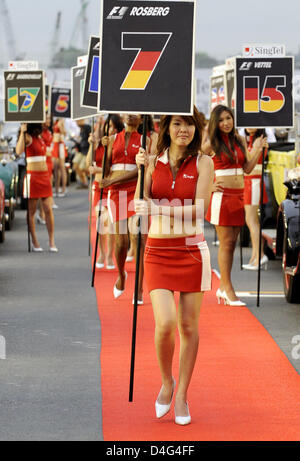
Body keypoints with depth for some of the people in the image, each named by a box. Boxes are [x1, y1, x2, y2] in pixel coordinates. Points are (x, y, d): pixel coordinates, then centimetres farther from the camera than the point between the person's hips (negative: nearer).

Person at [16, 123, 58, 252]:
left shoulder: (40, 137, 14)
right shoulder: (28, 137, -8)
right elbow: (18, 151, -28)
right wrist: (22, 132, -30)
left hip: (44, 176, 7)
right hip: (32, 176, -7)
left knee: (48, 209, 1)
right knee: (31, 211, 1)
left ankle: (52, 242, 4)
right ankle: (34, 242, 7)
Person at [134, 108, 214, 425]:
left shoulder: (203, 163, -1)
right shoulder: (154, 162, 5)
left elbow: (197, 210, -11)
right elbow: (141, 206, 0)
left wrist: (158, 208, -21)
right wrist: (142, 171, -11)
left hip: (191, 250, -1)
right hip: (158, 251, 1)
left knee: (188, 326, 4)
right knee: (165, 323, -13)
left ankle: (181, 395, 17)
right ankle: (166, 381, 14)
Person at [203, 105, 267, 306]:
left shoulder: (240, 141, 11)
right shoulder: (211, 143, -5)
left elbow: (247, 169, 13)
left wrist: (257, 150, 1)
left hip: (239, 196, 6)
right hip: (221, 196, -6)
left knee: (232, 243, 8)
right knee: (226, 243, -5)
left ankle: (223, 288, 16)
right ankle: (228, 289, -2)